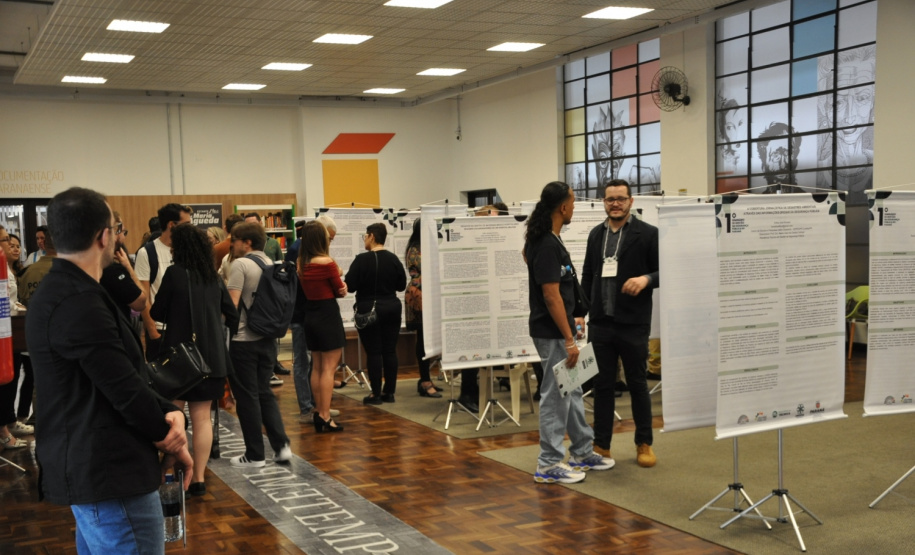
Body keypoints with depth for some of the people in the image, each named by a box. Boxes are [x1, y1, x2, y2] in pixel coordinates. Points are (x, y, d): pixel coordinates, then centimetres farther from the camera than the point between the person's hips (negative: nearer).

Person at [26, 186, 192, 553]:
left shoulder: (61, 291, 11)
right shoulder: (79, 304, -22)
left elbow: (125, 373, 11)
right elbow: (125, 390, -21)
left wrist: (169, 413, -3)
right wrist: (170, 438, -5)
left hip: (90, 468, 11)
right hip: (108, 475, -11)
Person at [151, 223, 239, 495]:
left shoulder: (174, 273, -10)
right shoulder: (214, 276, 6)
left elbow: (157, 313, -4)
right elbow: (232, 314, 10)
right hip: (211, 355, 5)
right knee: (202, 418, 8)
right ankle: (199, 478, 10)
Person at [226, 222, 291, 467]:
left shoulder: (240, 264, -13)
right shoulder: (271, 264, 9)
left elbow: (231, 304, -19)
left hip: (244, 339, -7)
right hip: (267, 338, 7)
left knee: (247, 397, 3)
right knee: (265, 392, 14)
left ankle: (255, 455, 10)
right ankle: (282, 445, 4)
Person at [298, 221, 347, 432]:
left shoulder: (301, 263, 3)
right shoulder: (327, 263, -16)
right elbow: (341, 291, -6)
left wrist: (337, 283, 0)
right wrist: (338, 278, 13)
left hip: (310, 316, 7)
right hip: (328, 316, -7)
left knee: (316, 367, 14)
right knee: (328, 368, -3)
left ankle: (319, 411, 22)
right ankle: (325, 416, -3)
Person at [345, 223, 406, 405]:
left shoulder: (362, 260, -14)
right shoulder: (393, 259, 0)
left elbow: (350, 286, -13)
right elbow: (402, 285, 8)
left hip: (368, 310, -4)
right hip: (392, 308, 4)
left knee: (373, 352, 1)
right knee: (390, 350, 8)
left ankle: (376, 394, 4)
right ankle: (389, 392, 13)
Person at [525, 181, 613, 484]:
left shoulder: (547, 240, 10)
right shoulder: (547, 246, -21)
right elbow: (551, 296, -24)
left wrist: (571, 322, 24)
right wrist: (569, 339, -21)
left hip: (558, 328, 10)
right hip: (552, 333, -10)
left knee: (571, 391, 18)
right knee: (555, 396, -2)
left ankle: (581, 453, 29)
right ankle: (549, 465, 8)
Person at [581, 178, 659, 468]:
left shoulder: (648, 233, -3)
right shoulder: (596, 234, 11)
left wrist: (646, 278, -22)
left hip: (633, 324, -4)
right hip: (600, 323, 4)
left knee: (637, 384, 8)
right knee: (602, 385, 8)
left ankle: (644, 444, 21)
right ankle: (601, 445, 17)